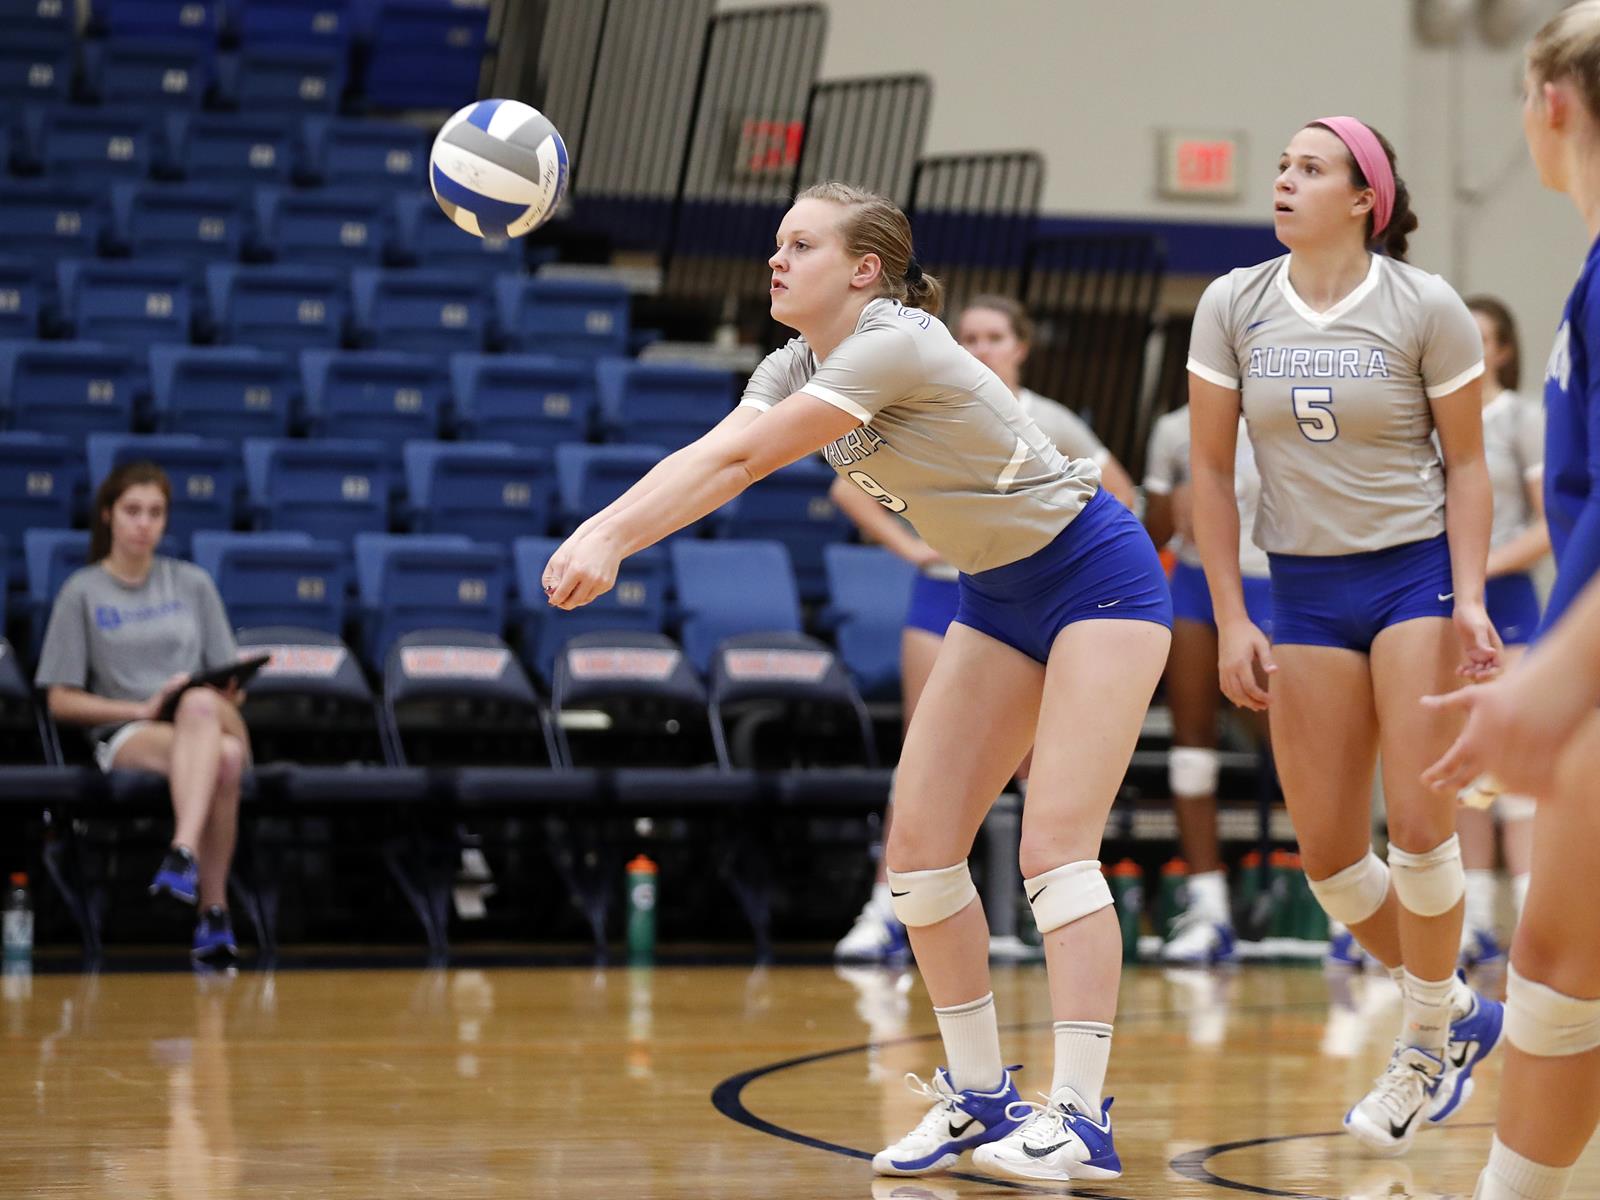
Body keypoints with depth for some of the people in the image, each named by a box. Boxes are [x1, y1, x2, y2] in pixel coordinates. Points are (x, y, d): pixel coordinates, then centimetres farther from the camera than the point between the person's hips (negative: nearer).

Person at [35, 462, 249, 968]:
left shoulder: (193, 583, 18)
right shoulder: (82, 591, 9)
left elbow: (231, 682, 17)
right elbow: (62, 701, 5)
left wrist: (222, 697, -9)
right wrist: (143, 708, -9)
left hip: (212, 719, 2)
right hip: (124, 736, -2)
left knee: (201, 703, -40)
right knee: (221, 759, -38)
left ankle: (184, 853, -53)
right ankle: (213, 907, -45)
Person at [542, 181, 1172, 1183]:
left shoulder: (894, 346, -25)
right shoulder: (799, 366, 1)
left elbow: (740, 461, -32)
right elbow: (710, 459, -15)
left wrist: (613, 540, -38)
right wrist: (598, 533, -33)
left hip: (1099, 580, -9)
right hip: (1000, 599, 9)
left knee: (1054, 846, -17)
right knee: (920, 848, 1)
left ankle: (1080, 1119, -17)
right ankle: (980, 1096, 10)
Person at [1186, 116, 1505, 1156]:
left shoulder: (1426, 308, -8)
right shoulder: (1234, 306, -1)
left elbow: (1466, 461, -2)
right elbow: (1212, 470, 3)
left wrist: (1468, 597, -13)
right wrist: (1232, 620, -1)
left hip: (1418, 573, -3)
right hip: (1305, 590, 4)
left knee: (1419, 819, -11)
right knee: (1327, 851, 0)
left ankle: (1428, 1044, 9)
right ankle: (1460, 1013, 21)